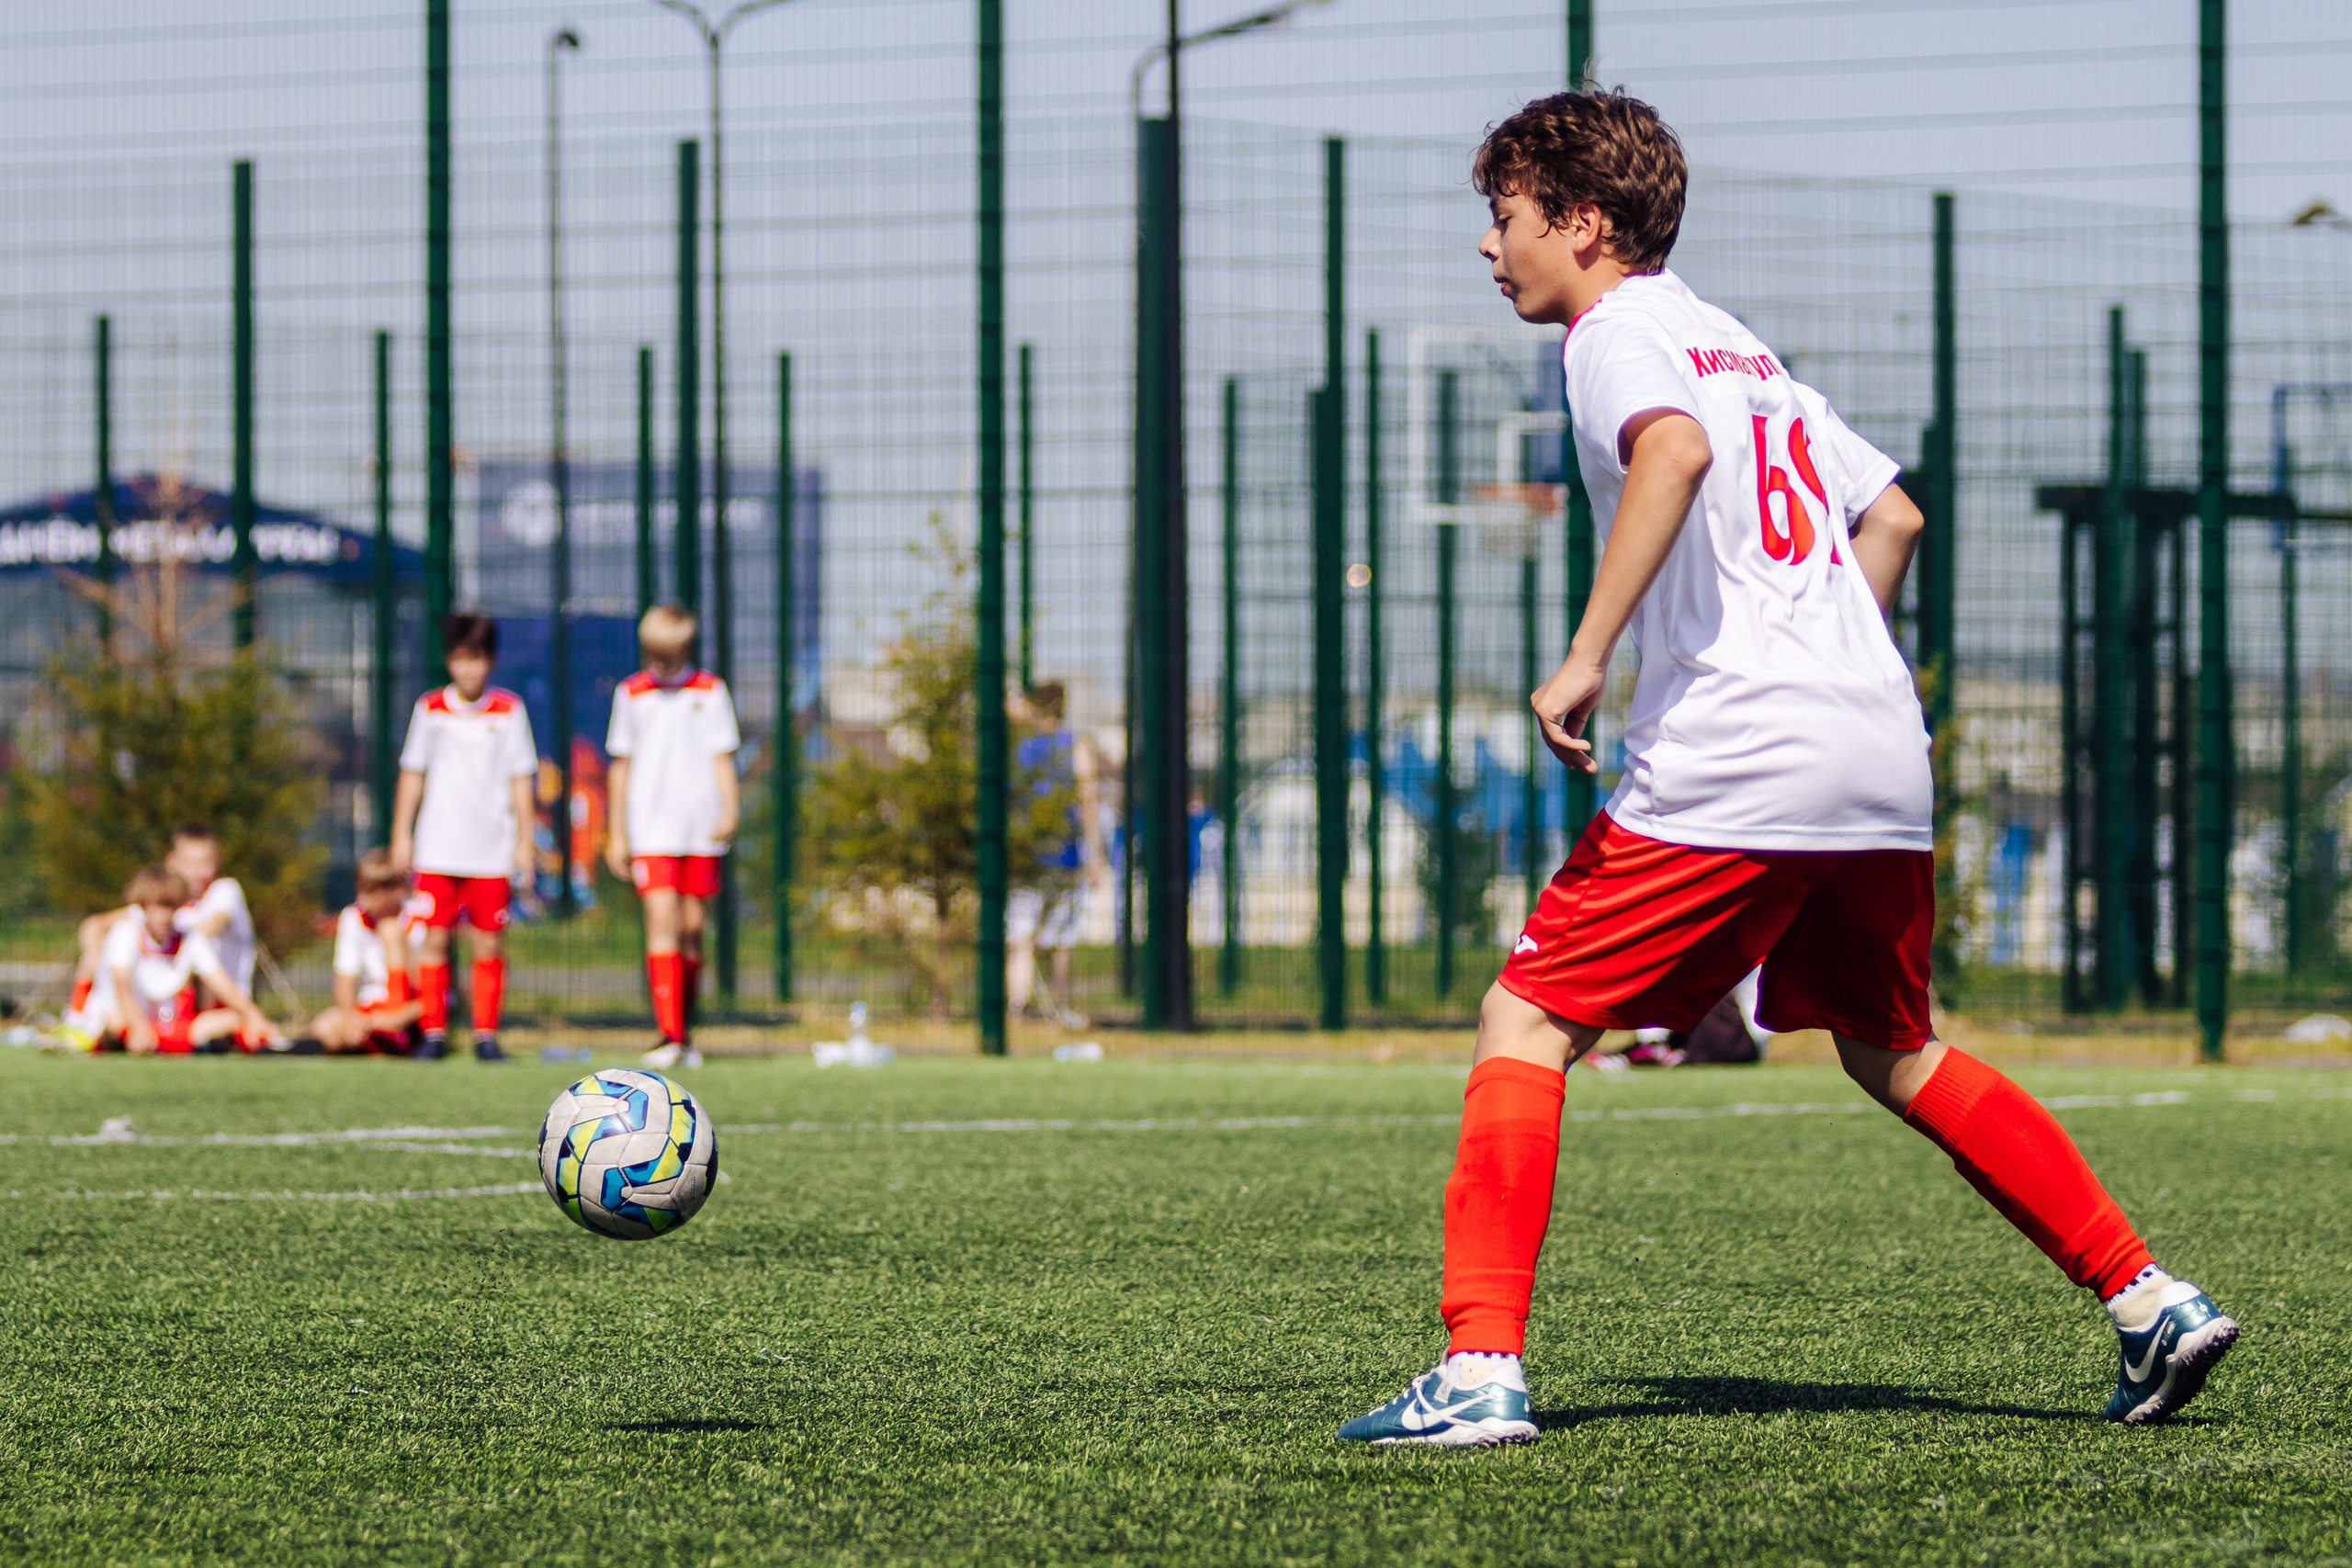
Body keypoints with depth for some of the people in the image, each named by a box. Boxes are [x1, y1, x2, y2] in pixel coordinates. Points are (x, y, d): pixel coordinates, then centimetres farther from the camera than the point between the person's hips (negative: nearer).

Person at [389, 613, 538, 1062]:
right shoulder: (430, 708, 6)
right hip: (437, 850, 1)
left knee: (490, 944, -2)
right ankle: (433, 1034, 3)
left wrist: (524, 840, 2)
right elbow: (412, 773, 11)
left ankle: (486, 1036, 5)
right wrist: (402, 835, 7)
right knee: (434, 939, -3)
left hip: (492, 852, -1)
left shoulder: (509, 711, 3)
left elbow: (520, 779, 5)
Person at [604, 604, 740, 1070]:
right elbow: (620, 765, 11)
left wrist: (730, 810, -10)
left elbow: (722, 758, 5)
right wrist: (616, 832, 8)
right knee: (662, 922, -13)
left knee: (692, 929, 5)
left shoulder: (710, 692, 6)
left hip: (701, 830, 1)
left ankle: (685, 1033, 19)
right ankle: (670, 1036, -19)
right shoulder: (631, 694, 6)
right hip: (651, 832, -1)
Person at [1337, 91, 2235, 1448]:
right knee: (1894, 1054, 23)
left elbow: (1674, 450, -24)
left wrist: (1585, 657, -25)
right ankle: (2152, 1300, 20)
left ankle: (1482, 1369, -13)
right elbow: (1892, 516, 30)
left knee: (1527, 1022, -3)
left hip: (1730, 761, -9)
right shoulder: (1740, 347, 25)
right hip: (1883, 752, 9)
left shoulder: (1619, 332, -2)